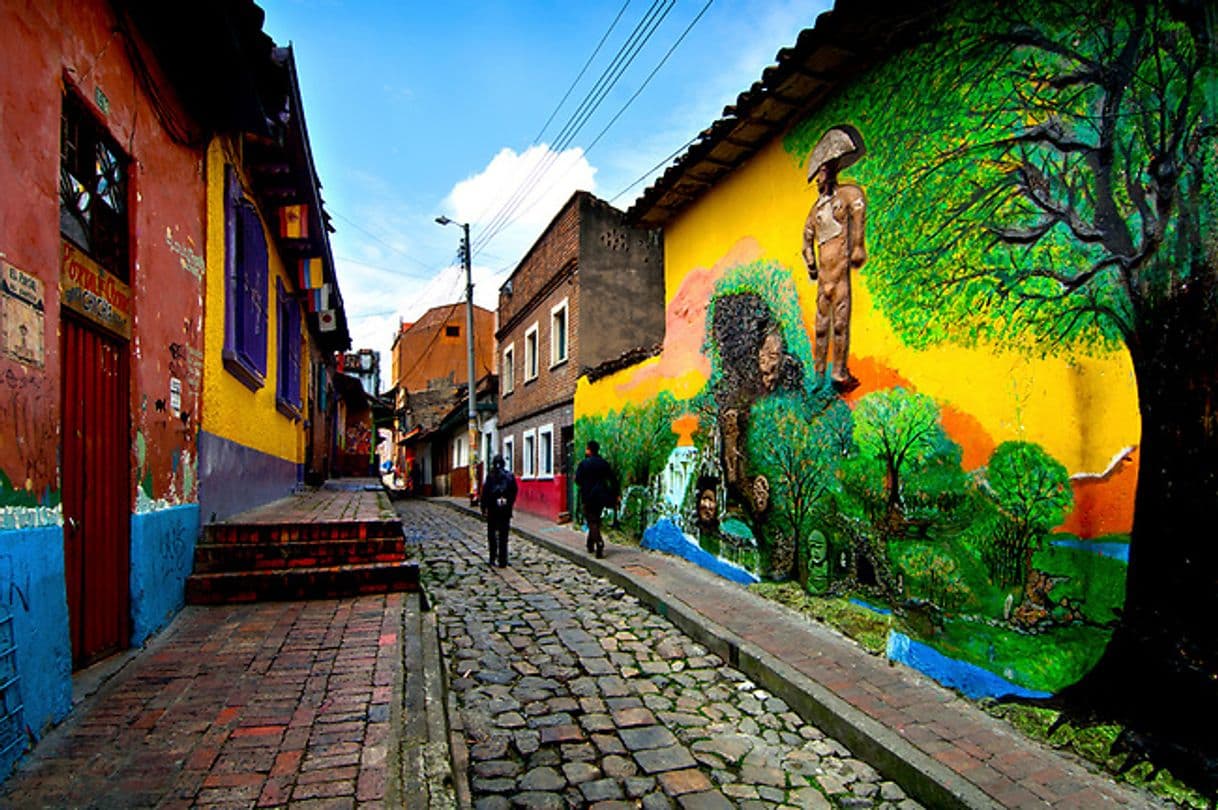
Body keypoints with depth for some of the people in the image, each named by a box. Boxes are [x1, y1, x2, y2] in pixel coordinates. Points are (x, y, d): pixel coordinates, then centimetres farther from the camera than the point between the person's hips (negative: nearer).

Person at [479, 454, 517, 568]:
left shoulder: (490, 476, -9)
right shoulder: (510, 476, 0)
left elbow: (485, 493, -7)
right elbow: (514, 492, 5)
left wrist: (483, 507, 3)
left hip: (493, 508, -2)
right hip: (506, 509, 2)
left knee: (492, 533, 13)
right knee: (503, 535, 7)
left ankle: (493, 557, 10)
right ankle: (502, 560, 7)